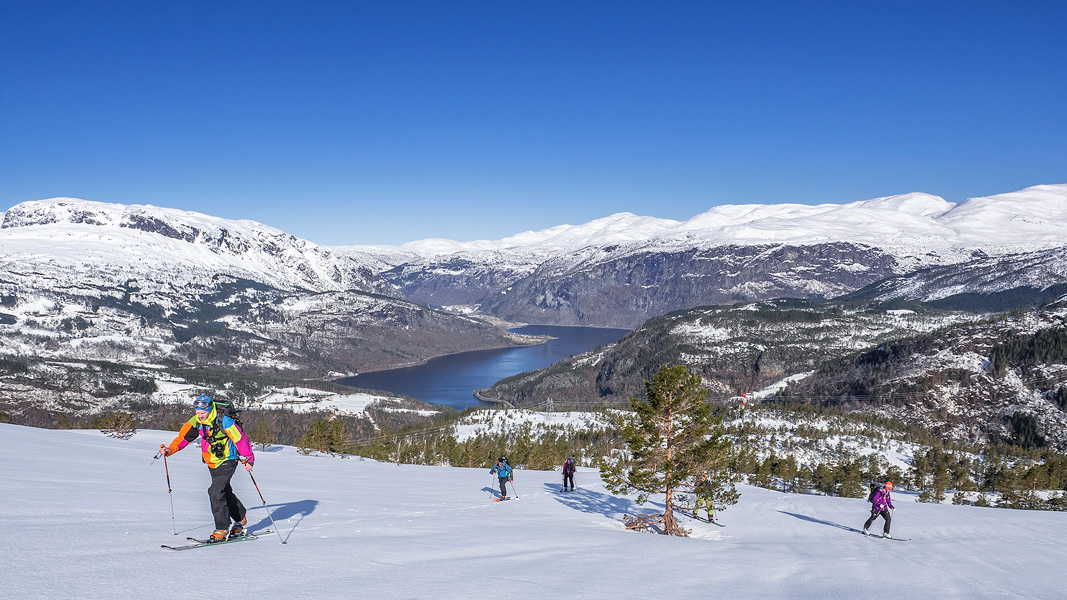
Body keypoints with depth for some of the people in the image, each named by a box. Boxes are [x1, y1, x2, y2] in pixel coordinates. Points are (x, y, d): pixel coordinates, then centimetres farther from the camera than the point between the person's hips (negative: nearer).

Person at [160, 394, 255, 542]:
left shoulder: (223, 422, -24)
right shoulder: (196, 422, -5)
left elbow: (240, 439, -18)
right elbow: (183, 437, -3)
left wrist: (248, 459, -14)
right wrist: (170, 449, -21)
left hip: (227, 462, -7)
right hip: (212, 464, 7)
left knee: (215, 491, -19)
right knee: (225, 492, 18)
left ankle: (222, 529, -10)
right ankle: (240, 519, 39)